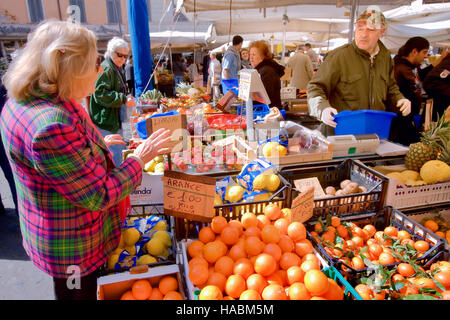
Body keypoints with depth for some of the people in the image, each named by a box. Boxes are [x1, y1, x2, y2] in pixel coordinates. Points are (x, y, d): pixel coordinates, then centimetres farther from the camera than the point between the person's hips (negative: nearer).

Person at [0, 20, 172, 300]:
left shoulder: (23, 102, -2)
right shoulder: (51, 125, -36)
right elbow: (98, 196, -28)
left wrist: (95, 145, 15)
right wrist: (139, 159, -17)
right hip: (73, 248, -8)